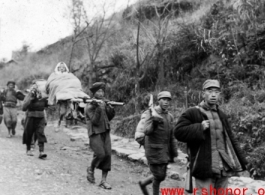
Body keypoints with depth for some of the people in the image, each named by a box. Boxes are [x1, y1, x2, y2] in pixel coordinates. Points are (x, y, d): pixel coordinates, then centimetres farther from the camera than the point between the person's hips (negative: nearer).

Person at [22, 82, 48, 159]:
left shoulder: (43, 97, -2)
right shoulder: (28, 97, -9)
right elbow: (23, 108, -20)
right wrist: (30, 99, -28)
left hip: (40, 118, 1)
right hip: (31, 118, -1)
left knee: (40, 134, -13)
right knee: (29, 134, 11)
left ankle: (41, 152, -19)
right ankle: (28, 149, 33)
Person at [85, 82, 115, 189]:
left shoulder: (104, 102, 11)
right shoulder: (90, 106, -7)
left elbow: (109, 117, 12)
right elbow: (94, 121, -17)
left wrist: (110, 109, -5)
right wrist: (99, 109, -24)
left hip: (105, 132, 6)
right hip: (95, 133, -6)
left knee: (107, 154, -2)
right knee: (100, 154, -17)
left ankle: (103, 180, 5)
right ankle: (91, 169, 14)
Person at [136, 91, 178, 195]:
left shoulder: (169, 116, 9)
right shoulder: (150, 114, -10)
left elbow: (172, 136, 14)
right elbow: (147, 131, -21)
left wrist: (174, 151, 12)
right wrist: (154, 121, -38)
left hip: (165, 151, 7)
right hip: (154, 150, -6)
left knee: (161, 176, 11)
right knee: (158, 176, -2)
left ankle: (143, 183, 34)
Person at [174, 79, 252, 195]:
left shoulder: (221, 115, 17)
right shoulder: (192, 113, -3)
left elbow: (230, 139, 22)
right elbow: (178, 132, -9)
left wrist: (241, 161, 19)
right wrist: (199, 128, -19)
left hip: (224, 167, 6)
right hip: (205, 167, -6)